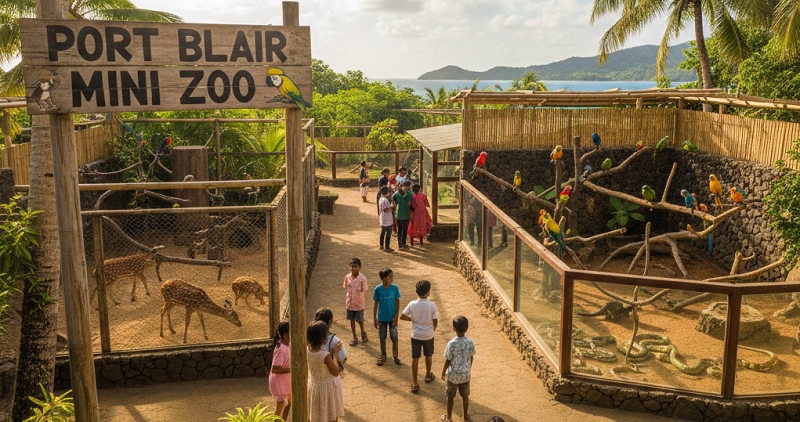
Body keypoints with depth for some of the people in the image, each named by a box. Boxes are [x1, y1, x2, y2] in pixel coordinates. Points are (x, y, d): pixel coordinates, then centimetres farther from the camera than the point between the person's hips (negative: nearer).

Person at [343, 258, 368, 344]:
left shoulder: (362, 278, -17)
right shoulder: (347, 277, -6)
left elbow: (363, 290, -9)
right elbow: (346, 287, 7)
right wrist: (346, 300, 7)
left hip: (359, 303, -3)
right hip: (350, 302, 3)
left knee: (360, 319, 8)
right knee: (352, 320, 13)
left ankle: (363, 332, 38)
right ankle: (354, 337, 28)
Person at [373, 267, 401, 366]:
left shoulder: (395, 288, -11)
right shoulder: (378, 289, -12)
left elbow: (397, 303, -4)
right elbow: (376, 304, -4)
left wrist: (396, 316, -9)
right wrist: (375, 319, -3)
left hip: (392, 318, 0)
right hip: (382, 318, 0)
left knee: (394, 337, 6)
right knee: (382, 337, 13)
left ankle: (395, 356, 25)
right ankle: (383, 356, 32)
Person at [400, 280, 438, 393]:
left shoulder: (412, 304, -13)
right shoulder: (432, 305, -17)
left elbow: (402, 316, -7)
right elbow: (435, 322, -12)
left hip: (415, 335, 0)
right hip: (428, 335, 0)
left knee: (415, 359, 6)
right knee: (428, 356, 23)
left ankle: (415, 384, 7)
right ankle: (428, 376, 44)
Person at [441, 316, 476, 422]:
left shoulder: (451, 344, -24)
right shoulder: (470, 342, -15)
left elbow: (448, 361, -14)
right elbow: (471, 358, -1)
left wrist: (443, 372, 2)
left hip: (453, 375, -3)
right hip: (465, 374, 3)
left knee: (450, 397, 16)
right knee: (465, 396, 20)